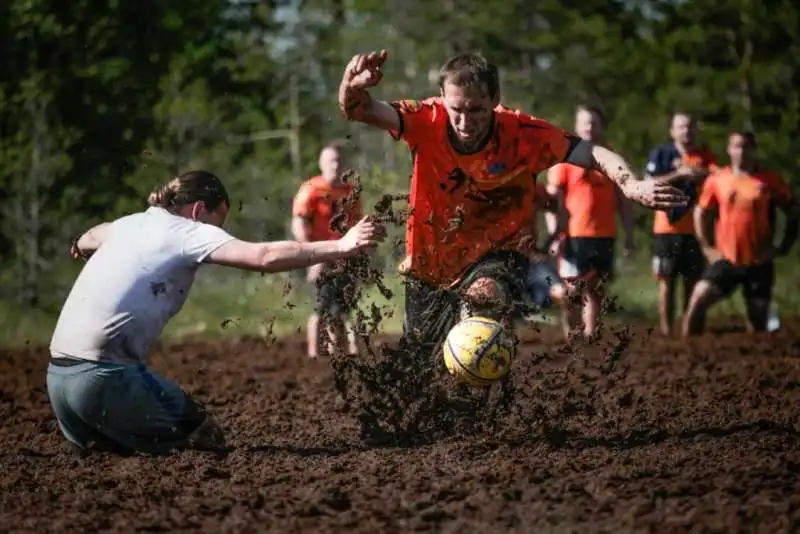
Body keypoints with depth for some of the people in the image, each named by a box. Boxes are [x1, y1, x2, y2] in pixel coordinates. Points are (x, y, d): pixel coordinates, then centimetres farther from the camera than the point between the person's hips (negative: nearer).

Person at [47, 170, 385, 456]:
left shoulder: (131, 224, 18)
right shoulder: (189, 232, -3)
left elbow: (89, 239, 44)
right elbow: (265, 257, -16)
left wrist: (81, 248, 68)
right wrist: (342, 247, -15)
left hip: (57, 373, 8)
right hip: (102, 376, -8)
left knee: (99, 445, 33)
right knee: (205, 437, 8)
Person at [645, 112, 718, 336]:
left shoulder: (706, 156, 9)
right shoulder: (661, 154, 2)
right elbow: (649, 183, -10)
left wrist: (691, 171, -12)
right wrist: (678, 174, -15)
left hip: (695, 228, 2)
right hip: (667, 227, -2)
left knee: (694, 280, 5)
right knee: (667, 280, -2)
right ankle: (666, 329, 0)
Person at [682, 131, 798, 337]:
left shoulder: (769, 181, -3)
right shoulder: (717, 180, 1)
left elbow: (793, 211, 5)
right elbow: (700, 212, 13)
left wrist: (784, 247, 0)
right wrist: (706, 247, 6)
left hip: (759, 263, -1)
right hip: (725, 260, 1)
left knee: (758, 320, 5)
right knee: (697, 302, -13)